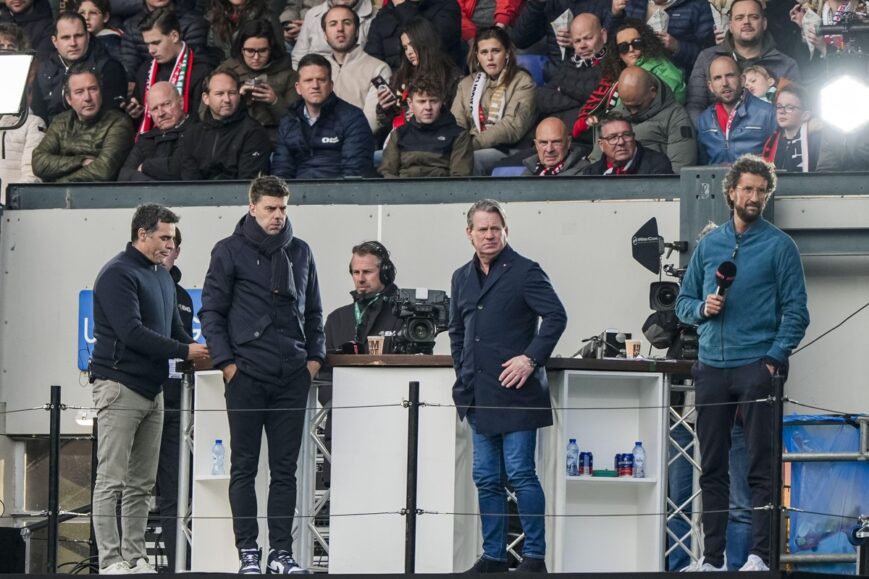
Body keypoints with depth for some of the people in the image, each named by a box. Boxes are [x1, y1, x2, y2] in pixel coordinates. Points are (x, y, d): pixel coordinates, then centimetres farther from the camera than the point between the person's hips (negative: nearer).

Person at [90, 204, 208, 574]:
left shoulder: (163, 278, 19)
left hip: (152, 388, 9)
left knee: (142, 484, 8)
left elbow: (174, 330, 20)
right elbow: (131, 331, -19)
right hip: (119, 386, -9)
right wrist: (185, 351, -17)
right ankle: (111, 560, -7)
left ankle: (136, 557, 11)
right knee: (111, 481, -6)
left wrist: (201, 350, 0)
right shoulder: (118, 274, -10)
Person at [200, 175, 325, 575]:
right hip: (246, 374, -3)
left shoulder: (300, 252, 12)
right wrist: (225, 361, -9)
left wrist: (315, 355, 6)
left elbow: (313, 311, 19)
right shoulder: (230, 251, 1)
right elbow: (211, 310, -1)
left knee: (285, 468, 4)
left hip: (292, 377, 3)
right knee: (244, 467, 0)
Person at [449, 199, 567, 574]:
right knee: (487, 479, 9)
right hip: (479, 395, 7)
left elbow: (556, 316, -11)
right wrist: (463, 370, 15)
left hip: (516, 392, -7)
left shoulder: (524, 272, -5)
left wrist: (531, 359, -17)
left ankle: (534, 556, -2)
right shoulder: (462, 278, 16)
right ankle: (494, 556, 15)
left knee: (520, 474, -8)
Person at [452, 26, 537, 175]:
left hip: (505, 151, -4)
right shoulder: (467, 83, 24)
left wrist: (475, 143, -18)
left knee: (472, 160, -36)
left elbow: (513, 126, -7)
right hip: (468, 149, 4)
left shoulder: (522, 82, 7)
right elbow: (457, 123, 11)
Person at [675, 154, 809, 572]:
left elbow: (796, 310, -3)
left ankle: (760, 554, -4)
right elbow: (683, 302, 19)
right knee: (712, 468, 6)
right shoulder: (708, 245, 14)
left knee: (760, 468, -5)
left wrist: (774, 358, -13)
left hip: (757, 367, -4)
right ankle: (712, 557, 11)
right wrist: (702, 308, -4)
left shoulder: (779, 246, 1)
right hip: (711, 368, 4)